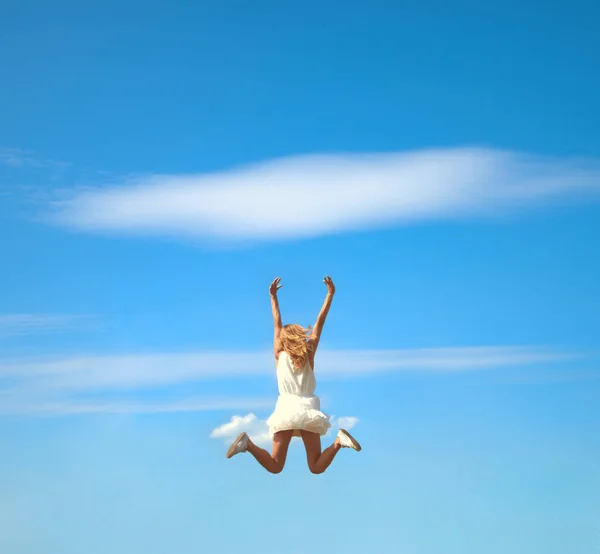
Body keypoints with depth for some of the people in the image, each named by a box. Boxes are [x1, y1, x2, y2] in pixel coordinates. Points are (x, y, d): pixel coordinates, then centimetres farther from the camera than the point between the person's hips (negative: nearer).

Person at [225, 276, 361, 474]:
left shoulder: (279, 355, 10)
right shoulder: (309, 354, 9)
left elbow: (277, 324, 17)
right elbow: (319, 323, 11)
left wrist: (273, 296, 25)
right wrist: (330, 293, 12)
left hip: (286, 408, 0)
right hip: (307, 409, 0)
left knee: (275, 467, -1)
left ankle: (248, 444, -27)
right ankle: (339, 441, -27)